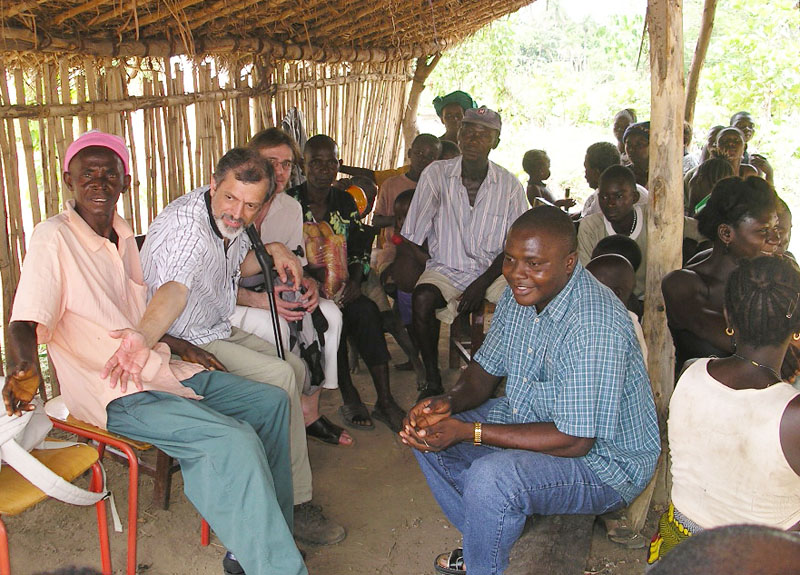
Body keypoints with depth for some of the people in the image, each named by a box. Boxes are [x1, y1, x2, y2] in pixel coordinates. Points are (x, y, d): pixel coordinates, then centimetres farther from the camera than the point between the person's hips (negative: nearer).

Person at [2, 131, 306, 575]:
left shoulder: (123, 236, 12)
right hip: (116, 397, -9)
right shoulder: (53, 238, -11)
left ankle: (271, 535, 15)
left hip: (162, 373, 9)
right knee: (234, 442, -27)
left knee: (271, 402, 7)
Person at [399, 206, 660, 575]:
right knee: (425, 430, 5)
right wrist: (449, 402, -17)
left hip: (601, 459, -9)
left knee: (491, 477, -33)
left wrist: (468, 431, -30)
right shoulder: (519, 294, -4)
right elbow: (486, 369, 6)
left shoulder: (594, 326, -31)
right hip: (530, 419, 9)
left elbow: (574, 441, -30)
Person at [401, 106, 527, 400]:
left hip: (492, 269, 1)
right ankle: (432, 380, -13)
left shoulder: (509, 185, -1)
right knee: (422, 298, -32)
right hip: (446, 268, -1)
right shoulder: (436, 174, -3)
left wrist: (482, 283, -12)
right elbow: (411, 238, -2)